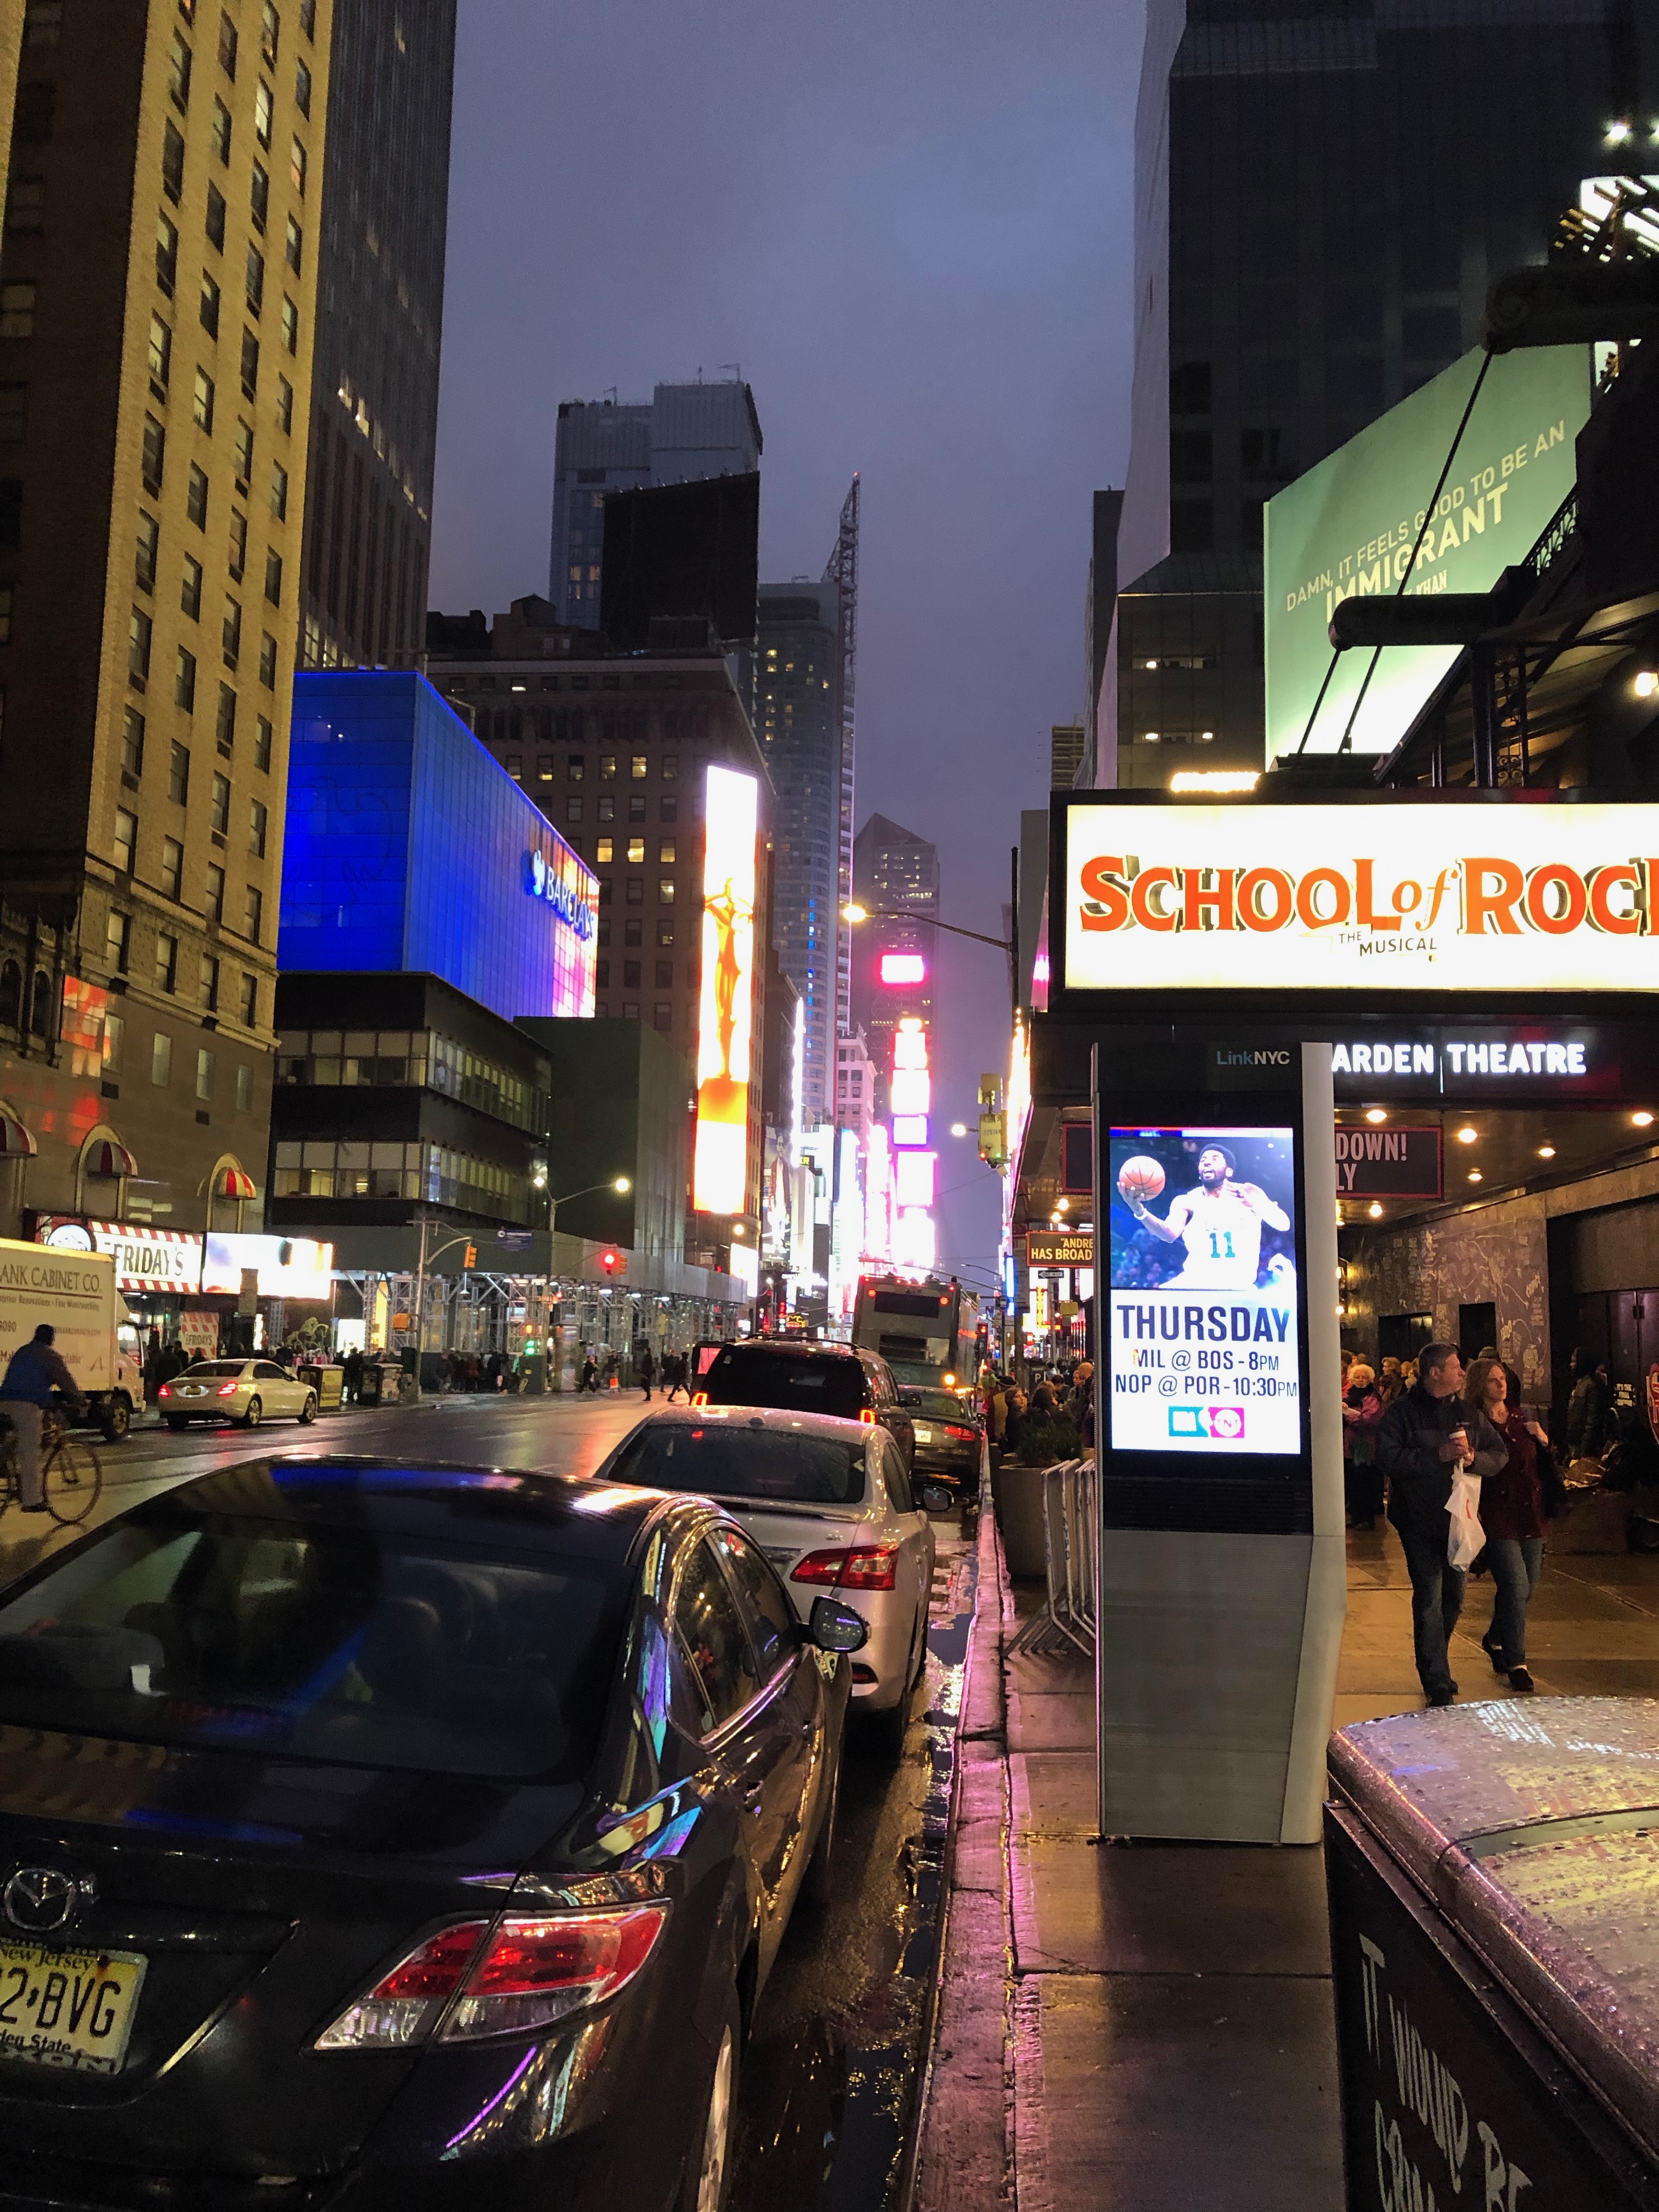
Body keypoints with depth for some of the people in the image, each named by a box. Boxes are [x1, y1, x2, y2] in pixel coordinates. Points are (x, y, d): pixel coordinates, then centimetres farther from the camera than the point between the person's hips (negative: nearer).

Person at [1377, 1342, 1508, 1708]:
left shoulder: (1469, 1413, 11)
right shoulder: (1402, 1413, -6)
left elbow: (1500, 1455, 10)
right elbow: (1388, 1458, -18)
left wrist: (1473, 1458, -12)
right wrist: (1439, 1455, -22)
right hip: (1420, 1522, -6)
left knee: (1455, 1596, 15)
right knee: (1429, 1598, -9)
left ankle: (1433, 1662, 36)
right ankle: (1438, 1683, -4)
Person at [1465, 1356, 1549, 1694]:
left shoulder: (1522, 1416, 11)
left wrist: (1542, 1438, -1)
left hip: (1531, 1513, 6)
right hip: (1498, 1517, -6)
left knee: (1527, 1587, 14)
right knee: (1516, 1586, -11)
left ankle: (1495, 1640, 36)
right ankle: (1515, 1663, -1)